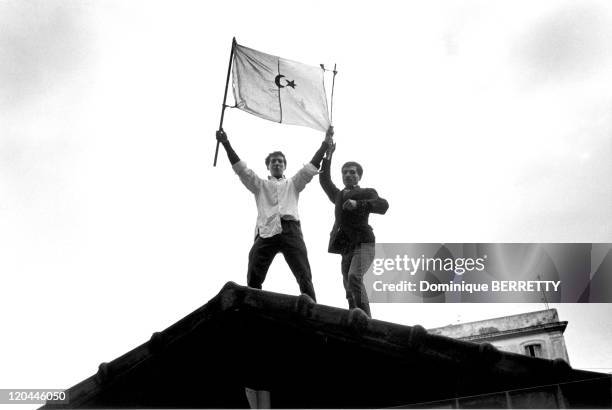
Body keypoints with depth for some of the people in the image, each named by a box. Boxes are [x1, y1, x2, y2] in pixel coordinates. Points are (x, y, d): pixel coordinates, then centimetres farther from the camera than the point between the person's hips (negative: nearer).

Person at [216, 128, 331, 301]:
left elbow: (311, 167, 18)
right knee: (253, 278, -8)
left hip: (290, 230, 0)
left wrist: (325, 144, 8)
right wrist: (226, 144, 6)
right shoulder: (260, 185, 26)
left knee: (304, 276, -9)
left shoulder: (293, 183, 27)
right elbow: (241, 169, 15)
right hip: (265, 232, 0)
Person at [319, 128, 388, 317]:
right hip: (347, 248, 6)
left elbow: (383, 205, -12)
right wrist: (328, 155, 1)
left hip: (364, 243, -6)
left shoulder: (367, 193, 8)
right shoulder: (338, 196, 25)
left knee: (354, 277, -29)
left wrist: (358, 204, -25)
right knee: (350, 290, 2)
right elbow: (324, 180, 10)